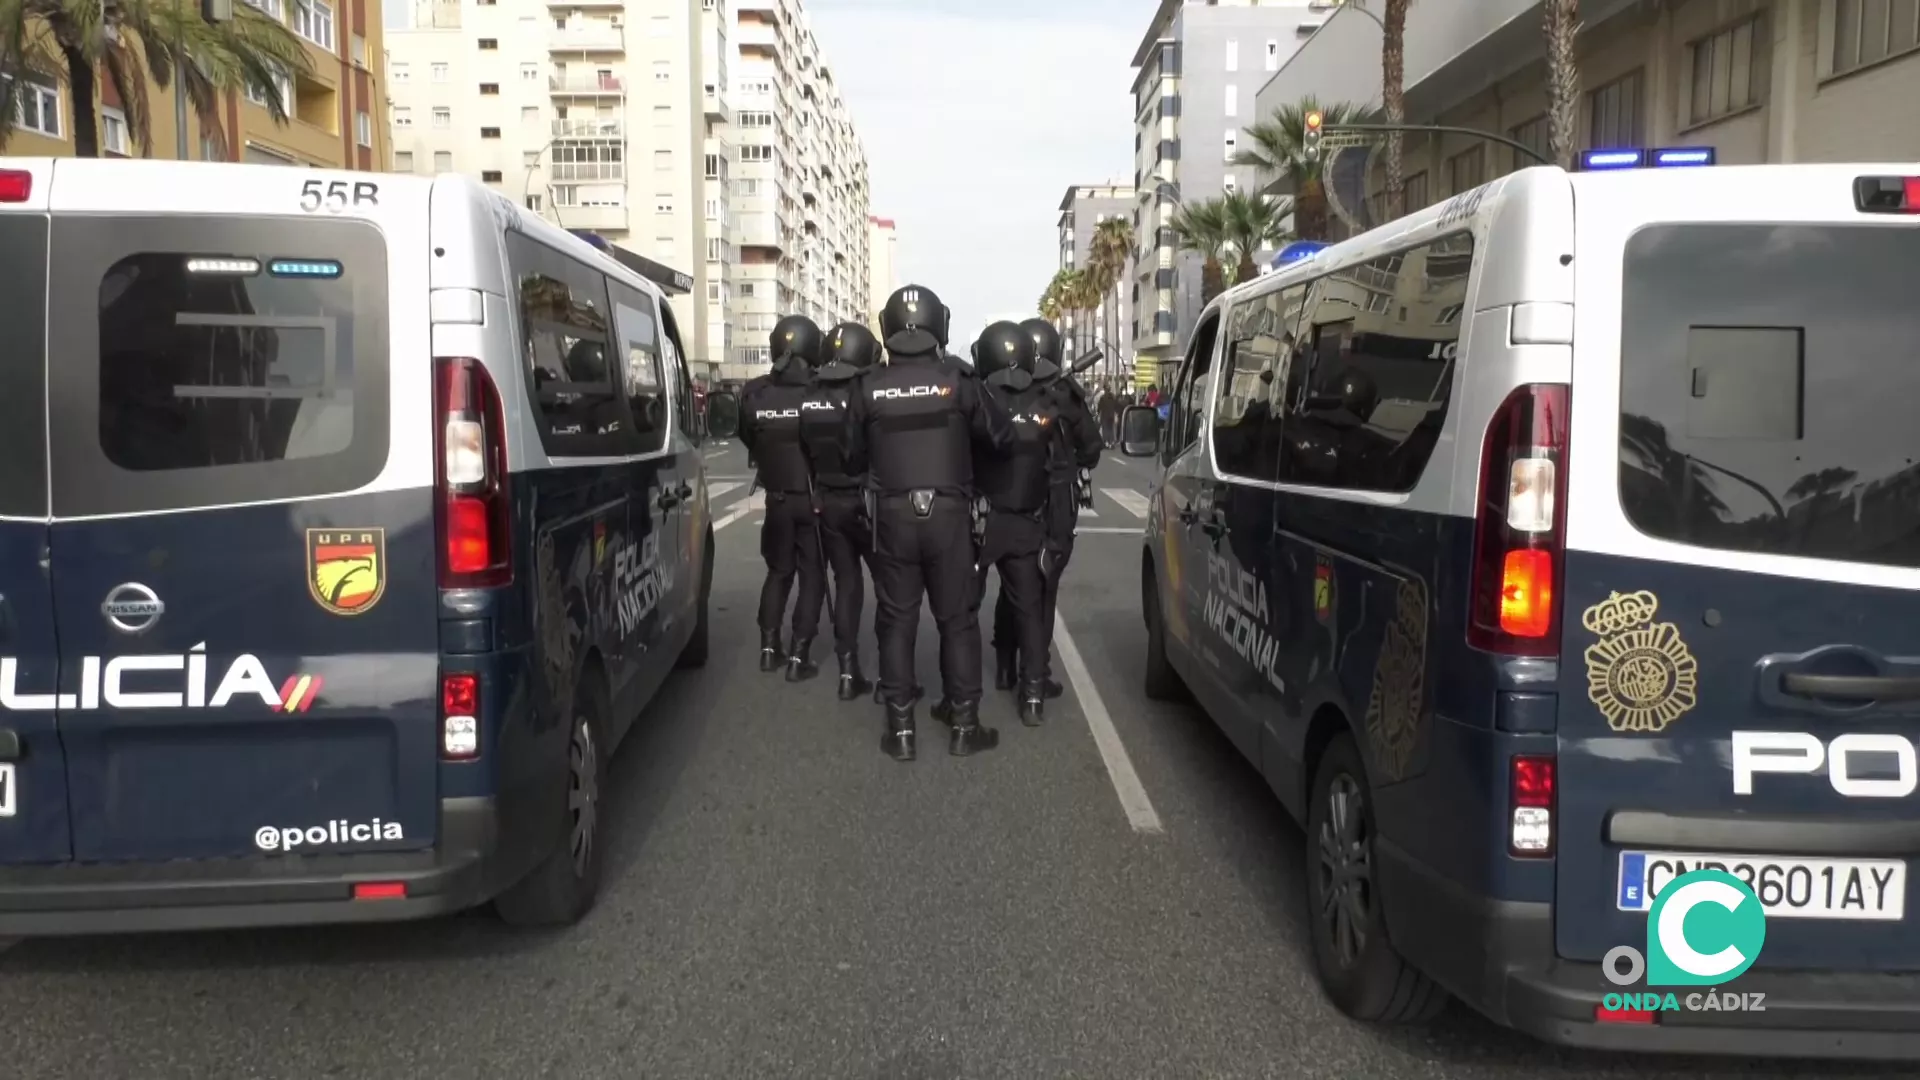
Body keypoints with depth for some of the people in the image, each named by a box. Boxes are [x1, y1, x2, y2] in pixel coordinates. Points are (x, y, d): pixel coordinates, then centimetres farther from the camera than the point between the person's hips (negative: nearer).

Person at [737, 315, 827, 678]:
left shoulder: (755, 393, -5)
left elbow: (749, 441, 8)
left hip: (777, 498, 4)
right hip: (815, 498, -3)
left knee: (778, 572, 19)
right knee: (812, 576, 6)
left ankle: (769, 648, 21)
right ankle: (799, 657, 4)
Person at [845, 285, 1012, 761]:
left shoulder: (871, 389, -2)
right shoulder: (956, 381, -6)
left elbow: (853, 457, 6)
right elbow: (1002, 436, -1)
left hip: (893, 516, 1)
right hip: (948, 514, -1)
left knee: (896, 622, 8)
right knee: (957, 620, 9)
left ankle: (900, 729, 9)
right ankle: (964, 725, 13)